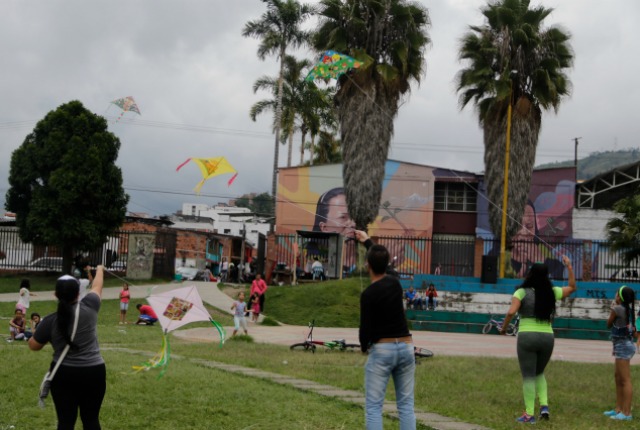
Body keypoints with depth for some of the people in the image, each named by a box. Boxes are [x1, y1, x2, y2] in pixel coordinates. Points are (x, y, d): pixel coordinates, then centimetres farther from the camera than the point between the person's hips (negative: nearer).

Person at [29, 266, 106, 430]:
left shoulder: (50, 321, -11)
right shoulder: (89, 307, -7)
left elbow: (33, 346, 3)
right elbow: (97, 287, 14)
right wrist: (99, 270, 33)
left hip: (64, 375, -1)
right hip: (94, 372, 1)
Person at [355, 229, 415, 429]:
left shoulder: (368, 294, -14)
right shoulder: (394, 282, 5)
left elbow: (366, 327, -11)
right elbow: (382, 262, 27)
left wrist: (364, 346, 11)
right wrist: (367, 241, 40)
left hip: (381, 350, -6)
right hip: (406, 348, 6)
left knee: (373, 407, -1)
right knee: (406, 405, 8)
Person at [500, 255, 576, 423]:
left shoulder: (522, 292, -5)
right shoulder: (552, 292, 6)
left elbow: (511, 312, -17)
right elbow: (572, 287, 23)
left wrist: (504, 327, -2)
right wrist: (569, 267, 25)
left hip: (527, 336, -4)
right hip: (547, 337, 4)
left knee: (528, 376, 3)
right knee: (539, 373, 23)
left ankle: (529, 414, 2)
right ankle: (544, 405, 7)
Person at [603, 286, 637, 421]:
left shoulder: (617, 309, -16)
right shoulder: (630, 310, 9)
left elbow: (609, 325, 2)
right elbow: (635, 333, 12)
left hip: (622, 346, -10)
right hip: (627, 345, 10)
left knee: (625, 380, -8)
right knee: (618, 379, 18)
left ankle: (626, 413, -7)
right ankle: (619, 409, 25)